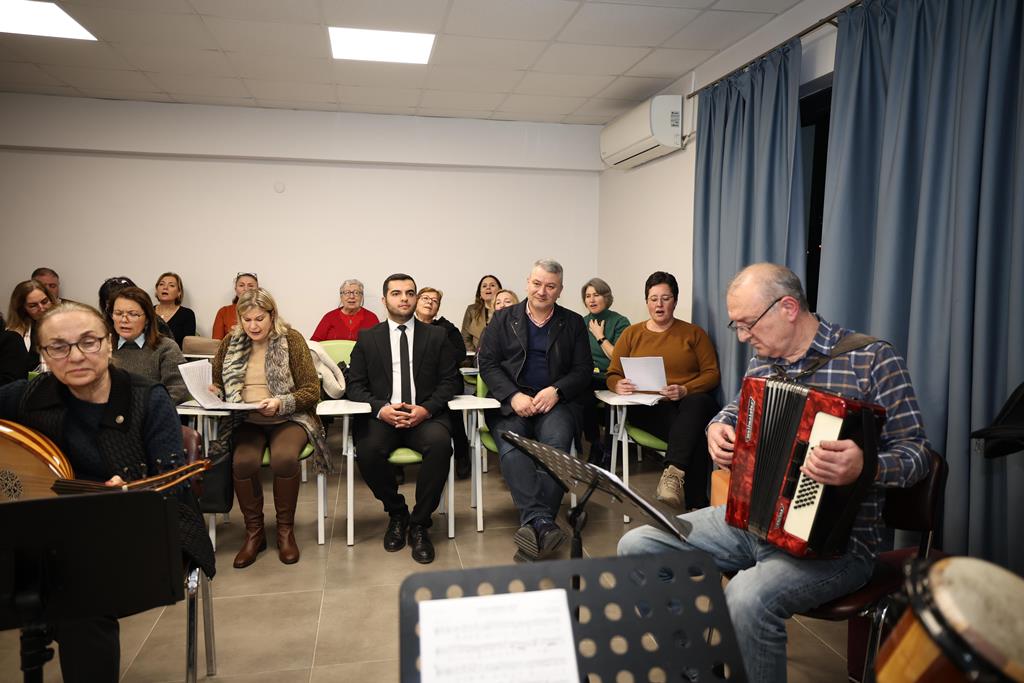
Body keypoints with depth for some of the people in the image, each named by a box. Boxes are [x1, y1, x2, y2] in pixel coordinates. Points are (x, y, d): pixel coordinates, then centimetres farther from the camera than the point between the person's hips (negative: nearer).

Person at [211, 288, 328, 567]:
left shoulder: (291, 339, -1)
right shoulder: (231, 342, 10)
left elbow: (312, 390, -4)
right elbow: (217, 382, 22)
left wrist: (281, 403, -20)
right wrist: (215, 392, -2)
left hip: (287, 418, -2)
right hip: (245, 421, 2)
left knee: (284, 458, -33)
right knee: (243, 462, -29)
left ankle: (285, 529, -9)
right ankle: (254, 531, -6)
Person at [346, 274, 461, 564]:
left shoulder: (437, 336, 12)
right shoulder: (368, 338, 13)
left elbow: (450, 381, 5)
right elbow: (355, 385, 7)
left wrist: (427, 409, -14)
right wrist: (381, 409, -14)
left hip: (425, 415, 0)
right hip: (382, 416, 1)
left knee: (440, 443, -34)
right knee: (367, 450, -31)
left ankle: (419, 524, -14)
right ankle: (397, 513, -1)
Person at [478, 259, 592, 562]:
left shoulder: (573, 323, 16)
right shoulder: (504, 318, 14)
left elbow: (583, 370, 9)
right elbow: (488, 364, 6)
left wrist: (556, 391, -11)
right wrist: (514, 396, -11)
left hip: (556, 401, 0)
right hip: (512, 401, 0)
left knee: (556, 442, -33)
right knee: (510, 445, -31)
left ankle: (533, 526, -38)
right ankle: (542, 523, -42)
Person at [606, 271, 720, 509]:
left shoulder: (694, 333, 14)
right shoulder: (631, 334, 17)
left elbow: (711, 373, 6)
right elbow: (613, 375, 14)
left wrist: (685, 390, -16)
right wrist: (619, 386, -14)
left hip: (690, 402, 1)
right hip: (648, 408, 0)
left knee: (697, 403, -40)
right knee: (694, 434, -35)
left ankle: (673, 473, -51)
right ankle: (695, 503, -34)